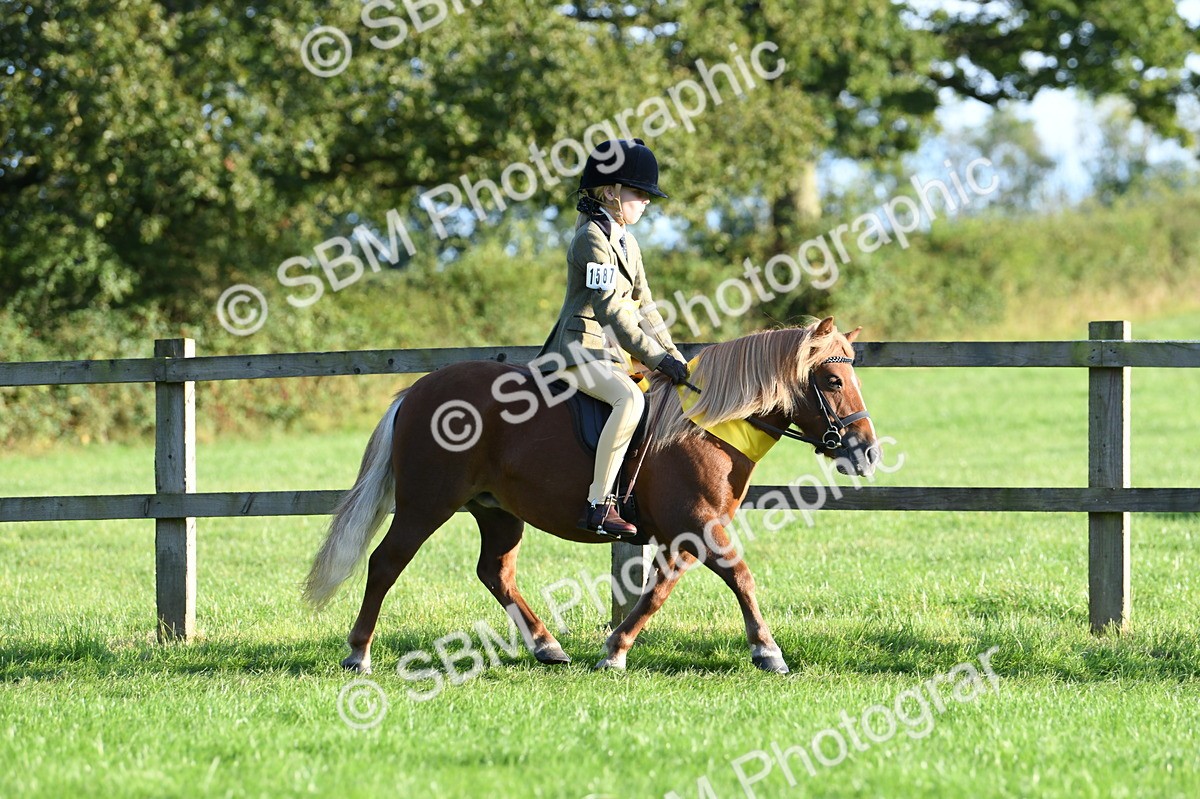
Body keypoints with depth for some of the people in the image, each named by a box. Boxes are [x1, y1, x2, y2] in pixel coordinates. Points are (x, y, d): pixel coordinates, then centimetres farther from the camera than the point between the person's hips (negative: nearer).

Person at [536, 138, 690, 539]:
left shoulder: (627, 242, 17)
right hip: (581, 348, -11)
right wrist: (656, 358, -24)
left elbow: (642, 306, 21)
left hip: (611, 352, 11)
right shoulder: (593, 238, -15)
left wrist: (673, 355, 11)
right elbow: (609, 309, -22)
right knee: (630, 398, -35)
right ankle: (598, 505, -37)